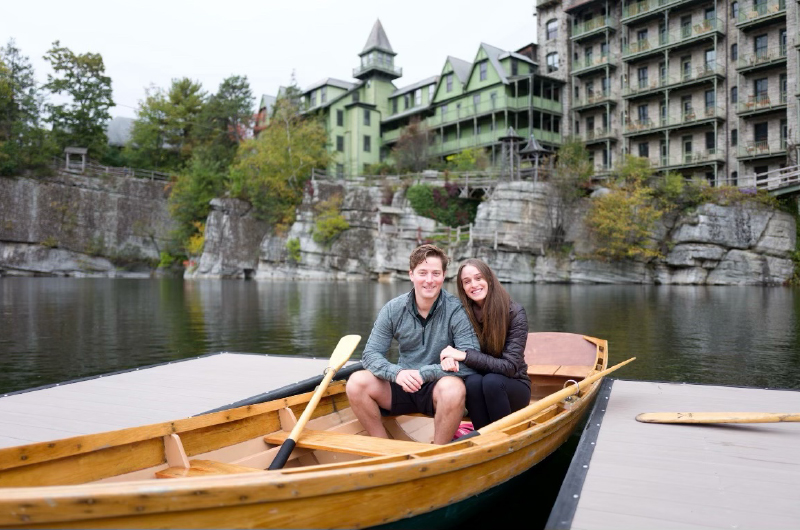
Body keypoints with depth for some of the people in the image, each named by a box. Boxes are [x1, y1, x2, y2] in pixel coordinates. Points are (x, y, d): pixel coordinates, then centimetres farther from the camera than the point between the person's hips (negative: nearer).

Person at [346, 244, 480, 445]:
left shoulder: (456, 310, -13)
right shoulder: (393, 309, -3)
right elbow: (370, 353, -5)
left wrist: (422, 374, -26)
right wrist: (397, 373, -26)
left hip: (439, 389, -3)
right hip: (403, 386, 3)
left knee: (453, 388, -36)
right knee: (357, 382, -20)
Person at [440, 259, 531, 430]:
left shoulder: (515, 313, -15)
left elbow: (510, 366, -21)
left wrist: (465, 355, -30)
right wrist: (451, 357, -30)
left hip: (513, 387, -1)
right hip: (477, 388, 2)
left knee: (491, 381, -32)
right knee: (472, 381, -31)